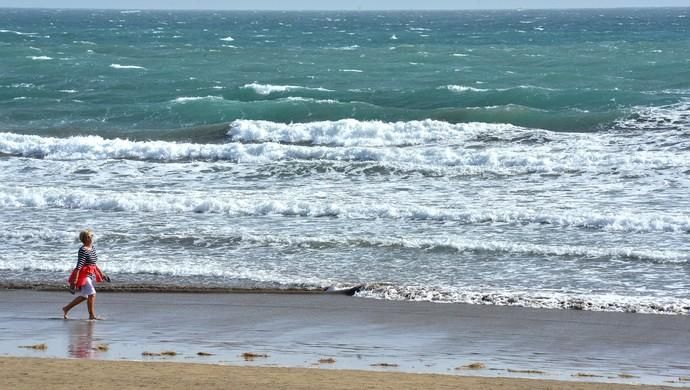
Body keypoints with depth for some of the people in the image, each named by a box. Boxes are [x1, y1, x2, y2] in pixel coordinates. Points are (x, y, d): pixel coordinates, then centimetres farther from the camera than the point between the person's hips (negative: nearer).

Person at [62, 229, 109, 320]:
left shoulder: (92, 248, 10)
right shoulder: (83, 250, -18)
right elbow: (79, 266, -22)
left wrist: (101, 274, 24)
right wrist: (75, 280, -24)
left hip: (91, 274, 10)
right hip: (84, 274, -10)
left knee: (84, 296, 16)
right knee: (92, 294, -14)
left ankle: (66, 309, 28)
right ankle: (92, 315, -6)